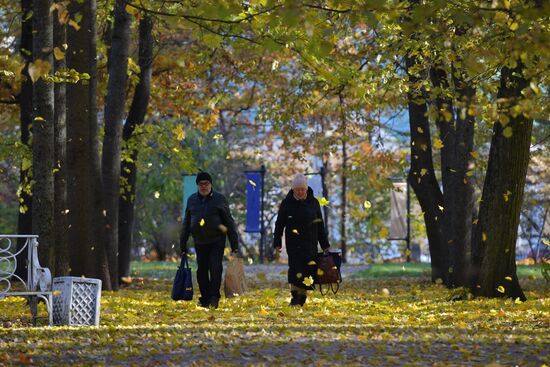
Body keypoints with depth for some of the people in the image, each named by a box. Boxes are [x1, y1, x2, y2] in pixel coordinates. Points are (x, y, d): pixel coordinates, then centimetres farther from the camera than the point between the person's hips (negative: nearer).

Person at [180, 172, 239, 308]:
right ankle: (205, 298, 14)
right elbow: (186, 224, 14)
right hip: (200, 243, 4)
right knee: (201, 271, 5)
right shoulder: (192, 200, 9)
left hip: (216, 242, -3)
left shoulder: (219, 199, -1)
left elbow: (229, 222, 0)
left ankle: (214, 298, -8)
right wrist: (183, 245, 12)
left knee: (215, 269, -11)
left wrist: (234, 244, -4)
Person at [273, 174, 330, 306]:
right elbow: (279, 224, 5)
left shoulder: (313, 203, 8)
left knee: (308, 269, -1)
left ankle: (302, 297, 9)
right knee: (295, 267, -14)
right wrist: (277, 243, -1)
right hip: (293, 243, -2)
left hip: (310, 243, 2)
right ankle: (295, 297, -15)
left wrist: (325, 245, 14)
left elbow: (320, 225, 14)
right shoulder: (287, 203, 2)